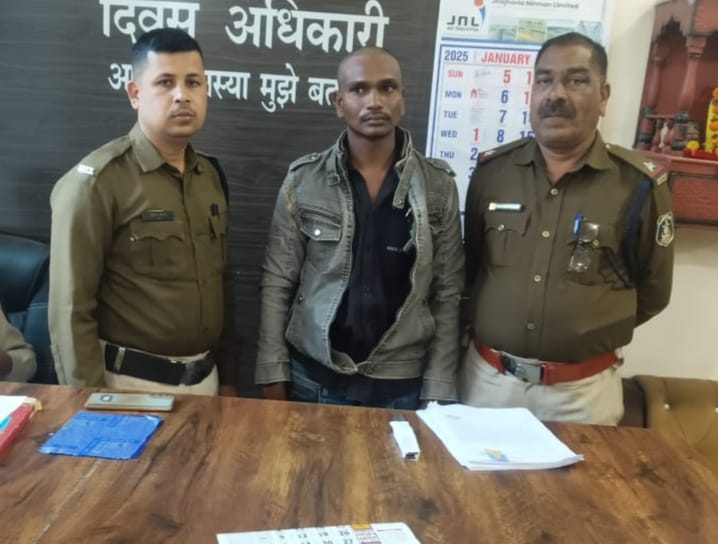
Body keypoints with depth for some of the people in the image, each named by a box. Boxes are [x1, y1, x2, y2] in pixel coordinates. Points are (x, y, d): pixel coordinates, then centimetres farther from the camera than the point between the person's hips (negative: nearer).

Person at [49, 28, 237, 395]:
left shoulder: (210, 175, 4)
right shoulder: (96, 183, -15)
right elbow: (71, 311, -14)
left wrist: (228, 376, 11)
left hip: (205, 378, 6)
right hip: (130, 385, -5)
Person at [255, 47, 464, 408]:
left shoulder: (439, 186, -3)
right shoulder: (303, 180, -4)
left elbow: (447, 295, -1)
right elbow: (277, 283, -1)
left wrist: (438, 390, -4)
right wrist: (273, 374, -4)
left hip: (402, 385, 0)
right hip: (312, 377, 0)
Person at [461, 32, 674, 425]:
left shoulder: (639, 184, -8)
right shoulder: (491, 170, -2)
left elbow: (652, 291, 4)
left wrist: (590, 333, 6)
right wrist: (497, 329, 8)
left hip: (582, 390, -2)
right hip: (486, 376, 2)